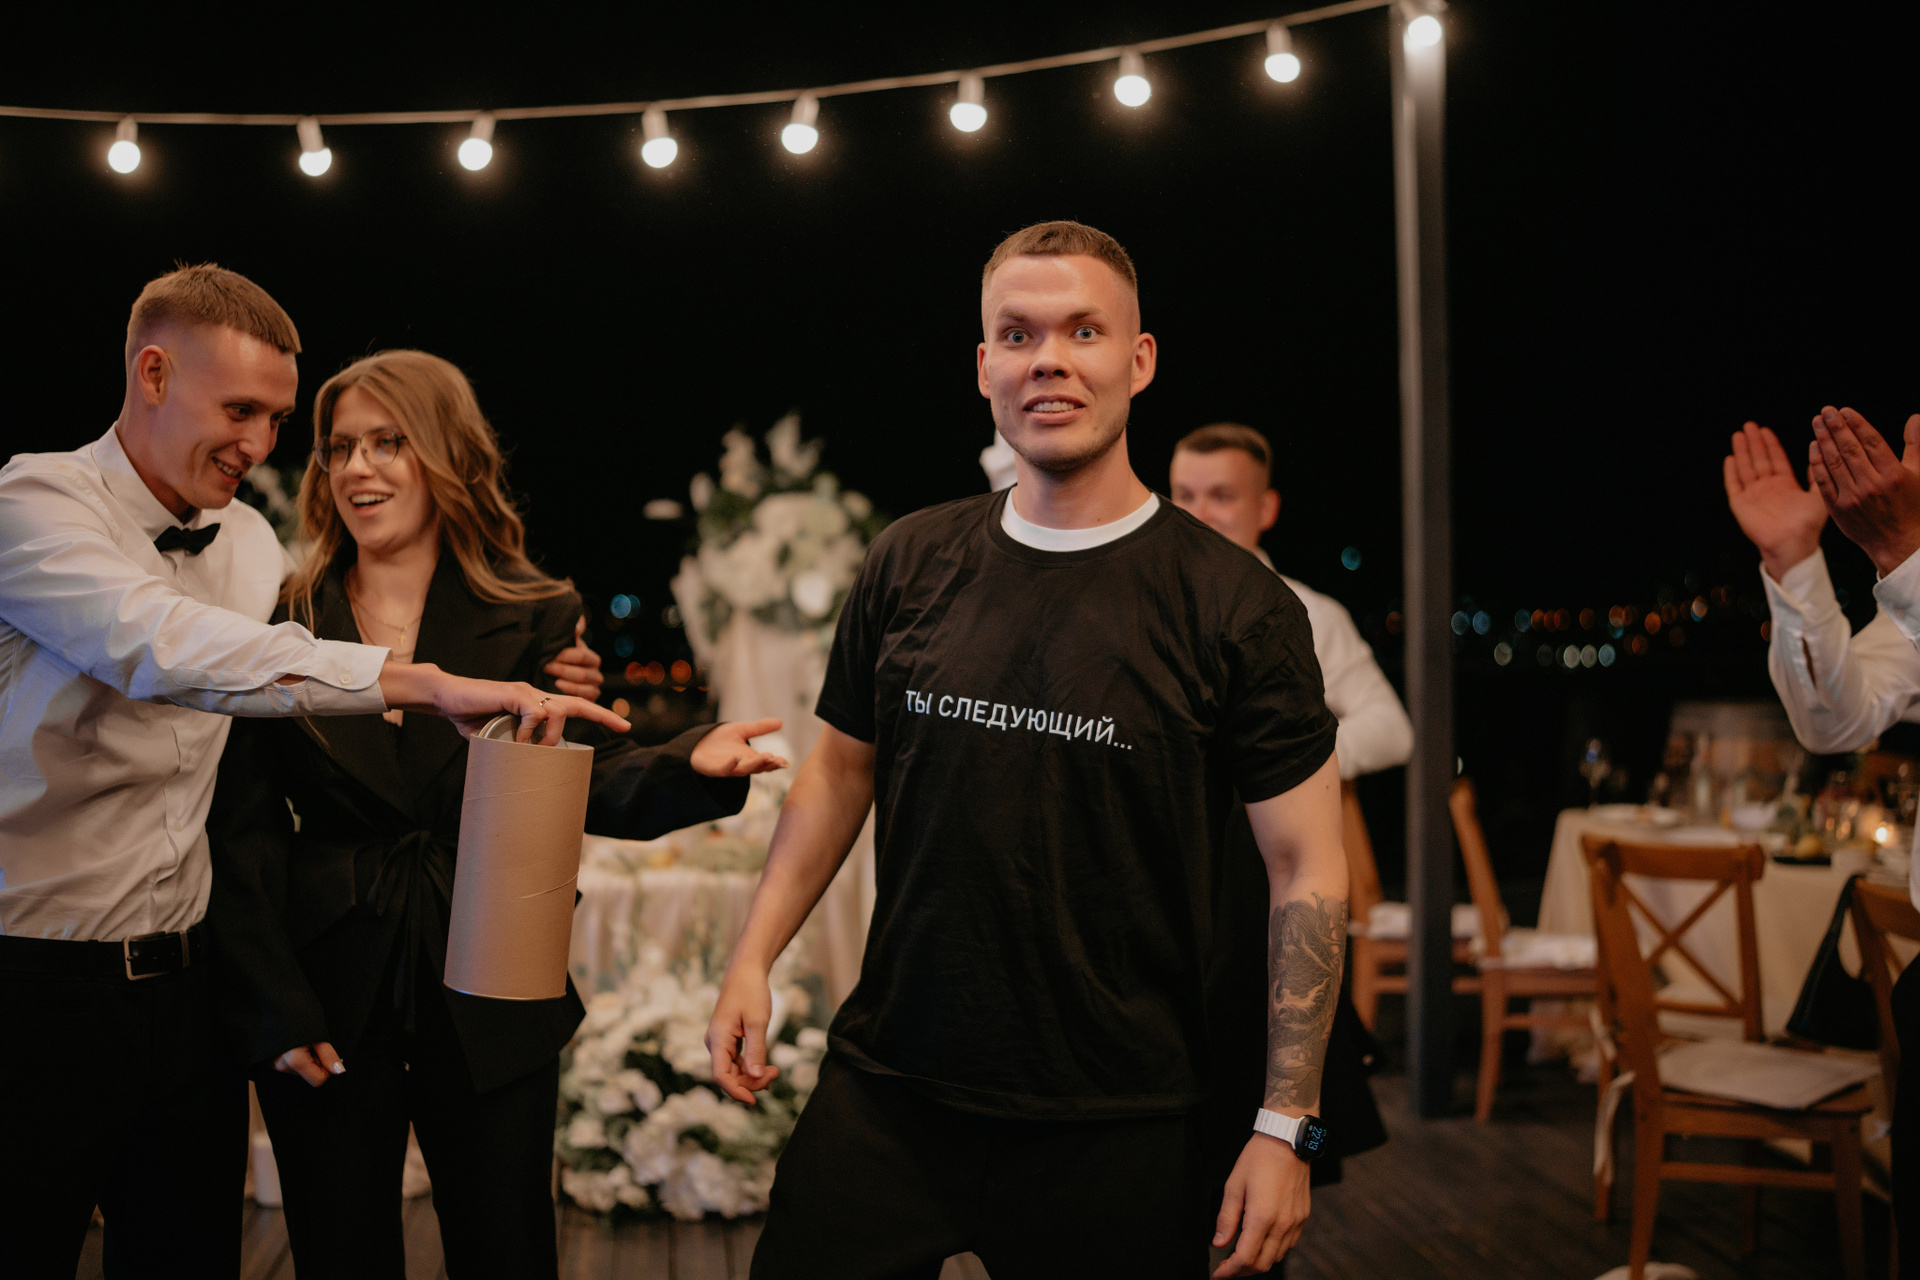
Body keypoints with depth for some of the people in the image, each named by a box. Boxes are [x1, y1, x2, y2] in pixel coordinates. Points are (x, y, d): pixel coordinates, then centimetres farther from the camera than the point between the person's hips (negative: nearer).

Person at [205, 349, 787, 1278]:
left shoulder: (536, 620, 2)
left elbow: (593, 783, -5)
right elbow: (241, 831, 1)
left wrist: (691, 765, -27)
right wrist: (273, 1008, -5)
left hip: (489, 1009, 0)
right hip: (328, 1009, 0)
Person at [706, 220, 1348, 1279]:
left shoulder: (1234, 606, -8)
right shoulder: (909, 566, 3)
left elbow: (1306, 864, -7)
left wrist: (1285, 1129, -10)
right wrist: (753, 958, 5)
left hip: (1114, 1130, -3)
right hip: (883, 1088, 3)